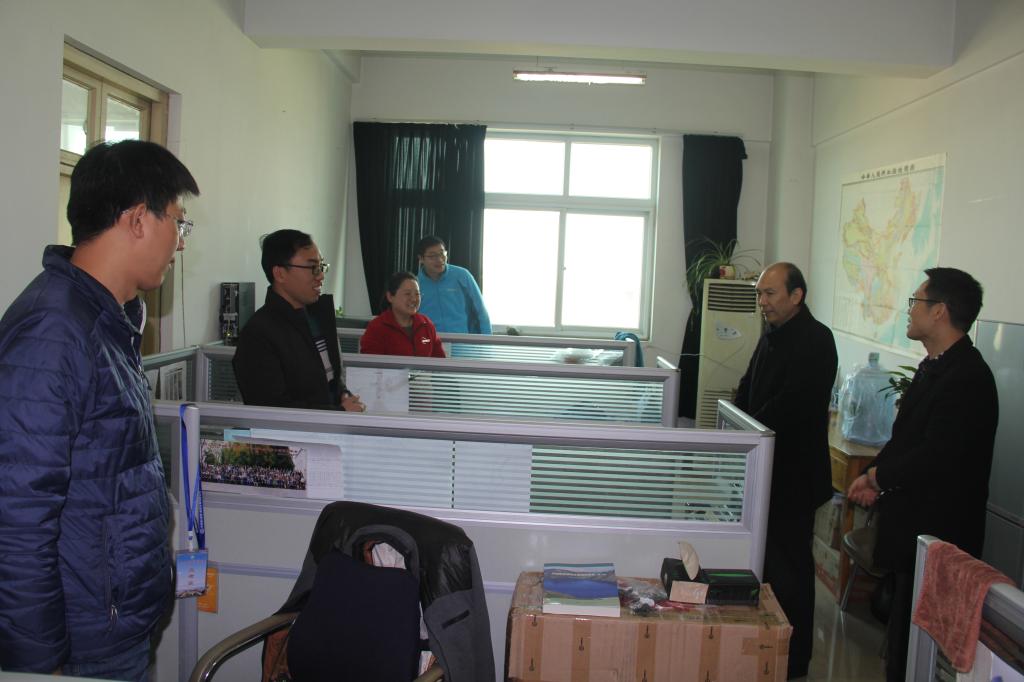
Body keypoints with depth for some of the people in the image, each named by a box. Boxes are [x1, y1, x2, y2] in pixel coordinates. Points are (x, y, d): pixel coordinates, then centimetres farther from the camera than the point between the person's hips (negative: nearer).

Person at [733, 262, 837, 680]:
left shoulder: (815, 340, -16)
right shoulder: (772, 335, 12)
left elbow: (791, 403, -25)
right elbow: (748, 390, 18)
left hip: (793, 472, -9)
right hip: (764, 467, 9)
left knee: (788, 564, 1)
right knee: (766, 555, 18)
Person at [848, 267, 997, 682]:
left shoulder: (967, 378, -21)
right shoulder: (934, 366, 11)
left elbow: (937, 457, -25)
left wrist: (878, 475, -11)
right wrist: (877, 479, 2)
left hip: (937, 529, -9)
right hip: (912, 523, 9)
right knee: (902, 621, 20)